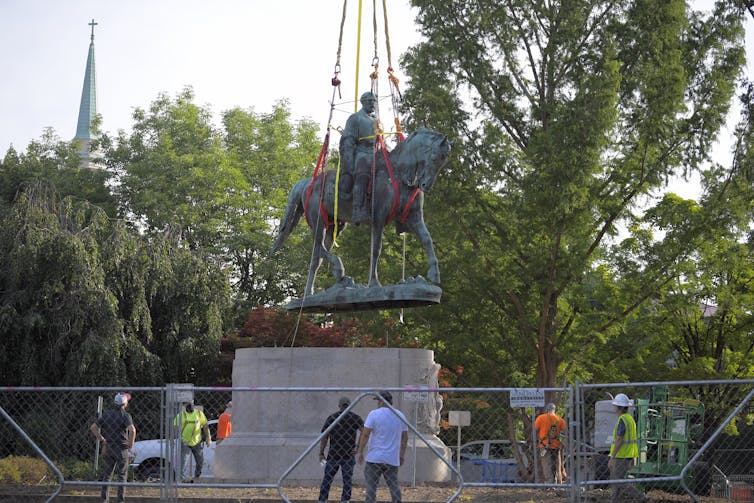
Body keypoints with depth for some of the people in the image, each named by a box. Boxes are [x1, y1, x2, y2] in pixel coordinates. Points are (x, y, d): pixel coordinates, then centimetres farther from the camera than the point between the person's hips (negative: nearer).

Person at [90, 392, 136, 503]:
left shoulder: (106, 414, 5)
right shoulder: (125, 415, -11)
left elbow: (93, 427, 2)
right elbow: (132, 429, -28)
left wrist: (101, 439, 8)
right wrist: (131, 444, -14)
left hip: (108, 447, 4)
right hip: (121, 449, -4)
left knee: (107, 474, 13)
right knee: (122, 475, 4)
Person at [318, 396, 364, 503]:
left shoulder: (331, 418, 4)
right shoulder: (356, 418, 0)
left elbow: (324, 437, 1)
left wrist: (321, 453, 7)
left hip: (333, 455, 1)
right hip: (348, 456, -1)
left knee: (327, 480, 10)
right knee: (347, 482, 6)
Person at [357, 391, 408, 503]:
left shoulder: (374, 414, -6)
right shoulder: (400, 415, 8)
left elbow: (365, 435, -10)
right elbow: (405, 437, 13)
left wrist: (360, 452, -2)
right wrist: (402, 455, 21)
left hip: (374, 458, -4)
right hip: (392, 459, 4)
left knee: (371, 486, -2)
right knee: (394, 486, 10)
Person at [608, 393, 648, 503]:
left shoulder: (622, 420, -18)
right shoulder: (630, 419, 12)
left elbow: (619, 440, -23)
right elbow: (632, 439, 17)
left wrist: (612, 458, -21)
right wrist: (632, 458, 22)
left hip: (622, 456, -10)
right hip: (629, 455, 10)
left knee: (619, 483, -6)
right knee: (615, 480, 12)